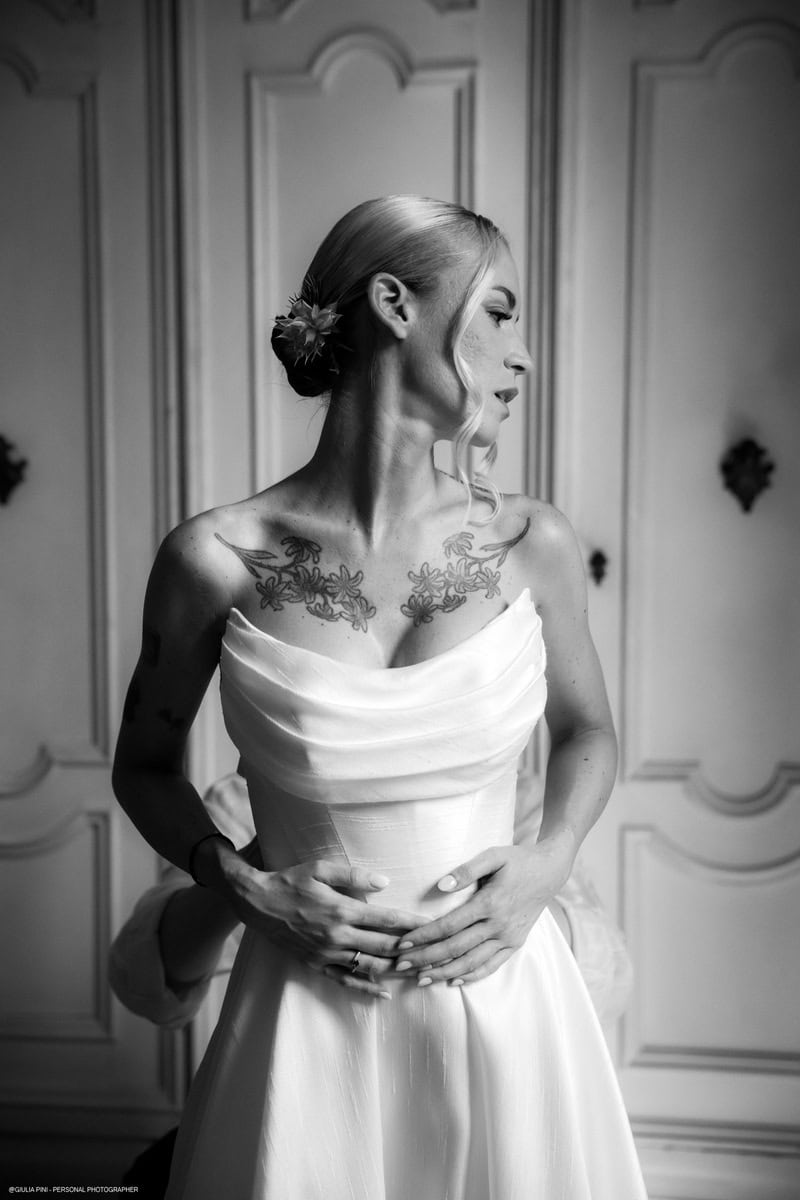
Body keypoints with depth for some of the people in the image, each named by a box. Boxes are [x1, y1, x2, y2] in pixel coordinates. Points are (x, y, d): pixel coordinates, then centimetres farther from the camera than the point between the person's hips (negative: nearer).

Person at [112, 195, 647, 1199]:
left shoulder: (533, 546, -6)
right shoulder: (216, 560, -12)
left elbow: (587, 730, 11)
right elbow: (143, 767, 4)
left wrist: (549, 860, -7)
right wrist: (248, 886, -11)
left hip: (503, 997, 3)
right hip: (310, 1015, -2)